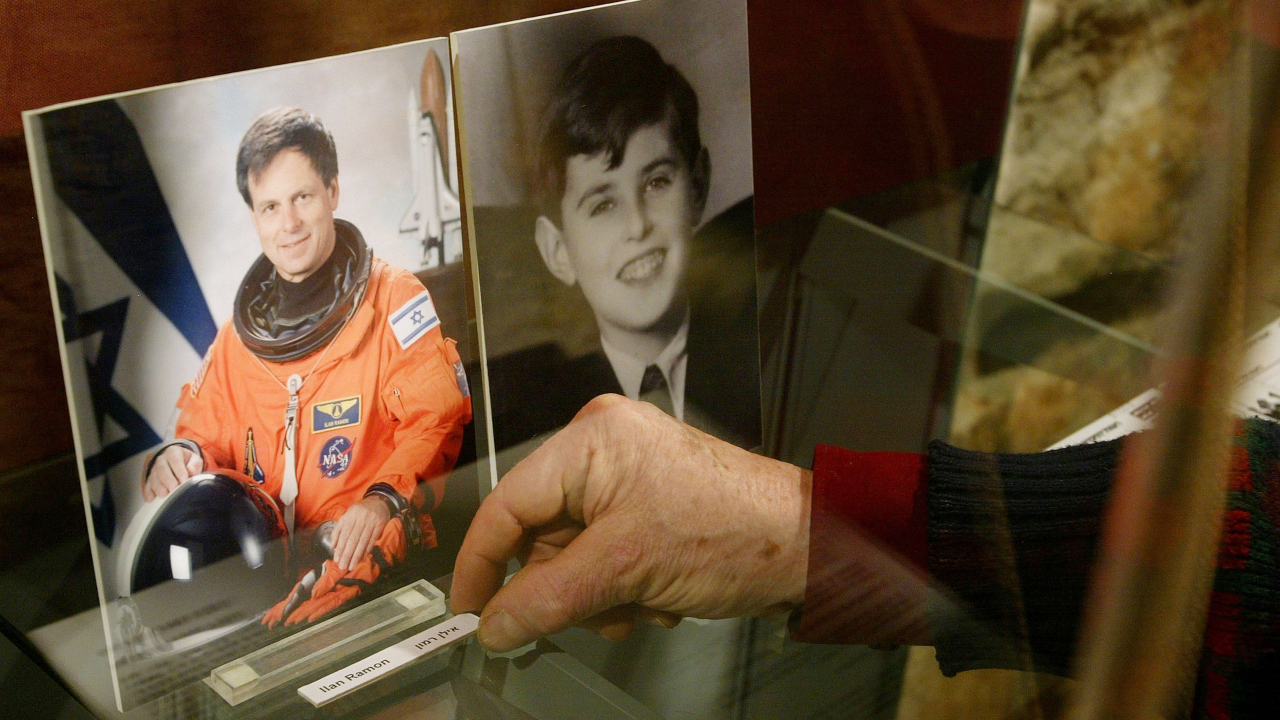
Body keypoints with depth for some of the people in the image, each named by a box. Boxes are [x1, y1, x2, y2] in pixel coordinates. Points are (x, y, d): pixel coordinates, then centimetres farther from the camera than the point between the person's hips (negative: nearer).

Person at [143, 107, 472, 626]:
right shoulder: (239, 332, 20)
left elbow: (438, 418, -5)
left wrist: (385, 497, -22)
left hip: (365, 544, -5)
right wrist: (180, 458, -2)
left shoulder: (393, 297, 4)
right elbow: (207, 437, 24)